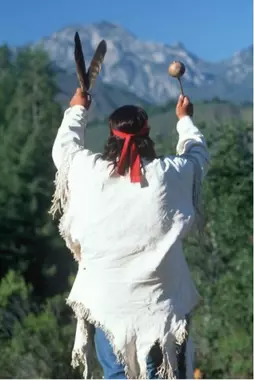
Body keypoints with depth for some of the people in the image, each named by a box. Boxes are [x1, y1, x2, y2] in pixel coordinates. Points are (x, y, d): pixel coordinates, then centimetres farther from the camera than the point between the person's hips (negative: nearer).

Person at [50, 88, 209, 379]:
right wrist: (185, 119, 33)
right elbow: (198, 154, 15)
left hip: (106, 302, 1)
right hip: (161, 303, 0)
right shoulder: (169, 174, -8)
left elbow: (63, 147, 15)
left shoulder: (89, 171, -8)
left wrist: (78, 110, 33)